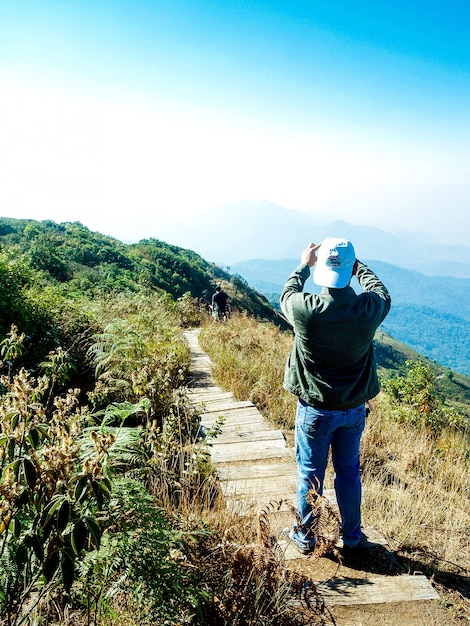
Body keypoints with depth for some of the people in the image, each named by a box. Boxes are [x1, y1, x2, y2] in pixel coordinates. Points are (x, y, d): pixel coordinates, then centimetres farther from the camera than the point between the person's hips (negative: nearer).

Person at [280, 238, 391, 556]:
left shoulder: (306, 310, -25)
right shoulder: (370, 308, -19)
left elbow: (287, 294, 1)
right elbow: (382, 293, 8)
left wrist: (304, 265, 16)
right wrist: (358, 265, 20)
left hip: (315, 410, -2)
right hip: (354, 409, 3)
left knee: (310, 473, 15)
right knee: (349, 472, 20)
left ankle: (305, 536, 35)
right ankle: (351, 538, 38)